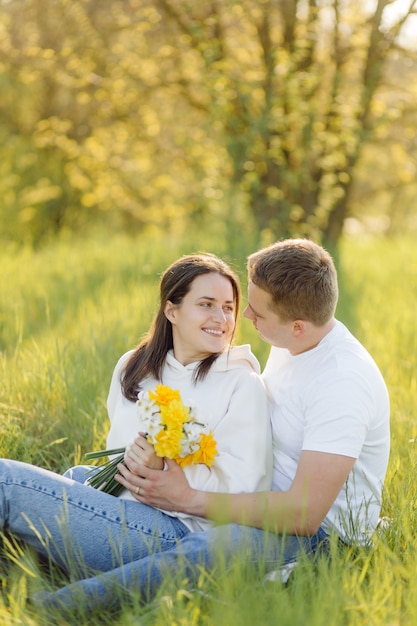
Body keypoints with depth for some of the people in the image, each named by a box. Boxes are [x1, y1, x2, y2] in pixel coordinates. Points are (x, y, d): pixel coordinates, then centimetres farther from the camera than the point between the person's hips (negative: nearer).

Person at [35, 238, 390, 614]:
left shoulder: (342, 380, -26)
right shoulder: (289, 343, 3)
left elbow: (304, 513, -29)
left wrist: (190, 499, -27)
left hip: (321, 530, -10)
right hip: (275, 502, 10)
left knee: (208, 550, -43)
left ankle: (45, 609, -46)